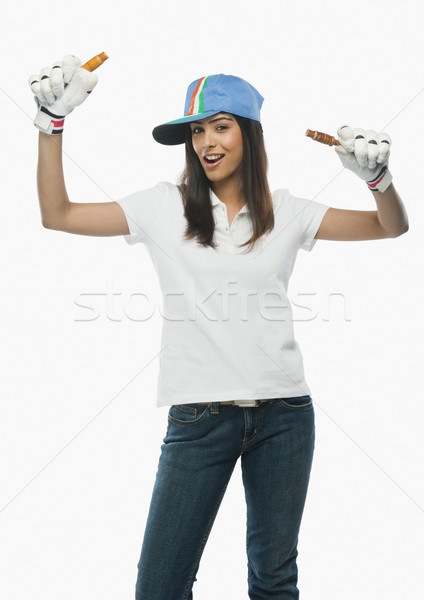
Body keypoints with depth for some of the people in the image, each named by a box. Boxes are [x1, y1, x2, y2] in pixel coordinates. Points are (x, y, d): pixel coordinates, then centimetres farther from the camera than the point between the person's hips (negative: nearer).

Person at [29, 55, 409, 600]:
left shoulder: (284, 212, 7)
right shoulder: (165, 207, 5)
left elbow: (391, 227, 11)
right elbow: (57, 214, 3)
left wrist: (378, 177, -9)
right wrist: (53, 121, -4)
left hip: (283, 412, 2)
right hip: (198, 414, -1)